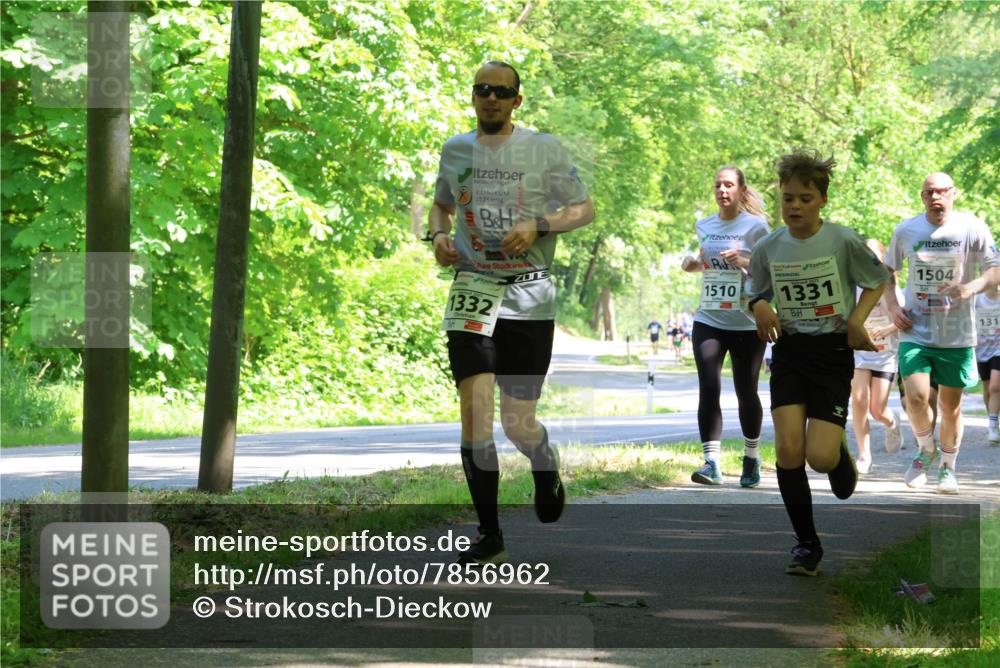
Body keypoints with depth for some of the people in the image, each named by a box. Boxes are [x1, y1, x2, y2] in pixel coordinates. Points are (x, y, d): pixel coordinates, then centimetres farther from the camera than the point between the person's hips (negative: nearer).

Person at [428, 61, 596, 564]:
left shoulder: (543, 149, 1)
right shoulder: (455, 150, 10)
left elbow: (584, 209, 5)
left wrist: (537, 226, -12)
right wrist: (439, 235, 5)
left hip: (529, 294, -2)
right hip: (472, 287, 2)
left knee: (518, 425, -1)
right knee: (474, 409, -13)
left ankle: (546, 466, 38)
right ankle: (489, 536, -5)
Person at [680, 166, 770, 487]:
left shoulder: (756, 226, -4)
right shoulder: (704, 226, 10)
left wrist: (743, 261, -21)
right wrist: (693, 264, 4)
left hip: (747, 324, -3)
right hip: (708, 320, 3)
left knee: (746, 392, 6)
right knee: (709, 389, -11)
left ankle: (751, 459, 25)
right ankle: (712, 462, -14)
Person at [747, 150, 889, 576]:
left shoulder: (843, 241, -9)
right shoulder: (768, 248, 0)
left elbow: (878, 280, 5)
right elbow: (756, 294, 14)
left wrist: (858, 317, -11)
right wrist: (759, 307, -10)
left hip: (833, 353, -3)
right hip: (789, 352, 3)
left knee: (820, 456, -13)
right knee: (788, 447, -13)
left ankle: (841, 456, 28)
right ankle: (806, 544, 2)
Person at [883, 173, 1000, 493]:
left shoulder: (972, 229, -6)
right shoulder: (905, 231, 1)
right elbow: (887, 270, 16)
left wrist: (971, 287, -24)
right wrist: (892, 306, 0)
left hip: (957, 334, -1)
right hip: (915, 331, 1)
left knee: (950, 405, 8)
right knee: (916, 398, -16)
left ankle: (948, 468, 29)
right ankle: (926, 450, 14)